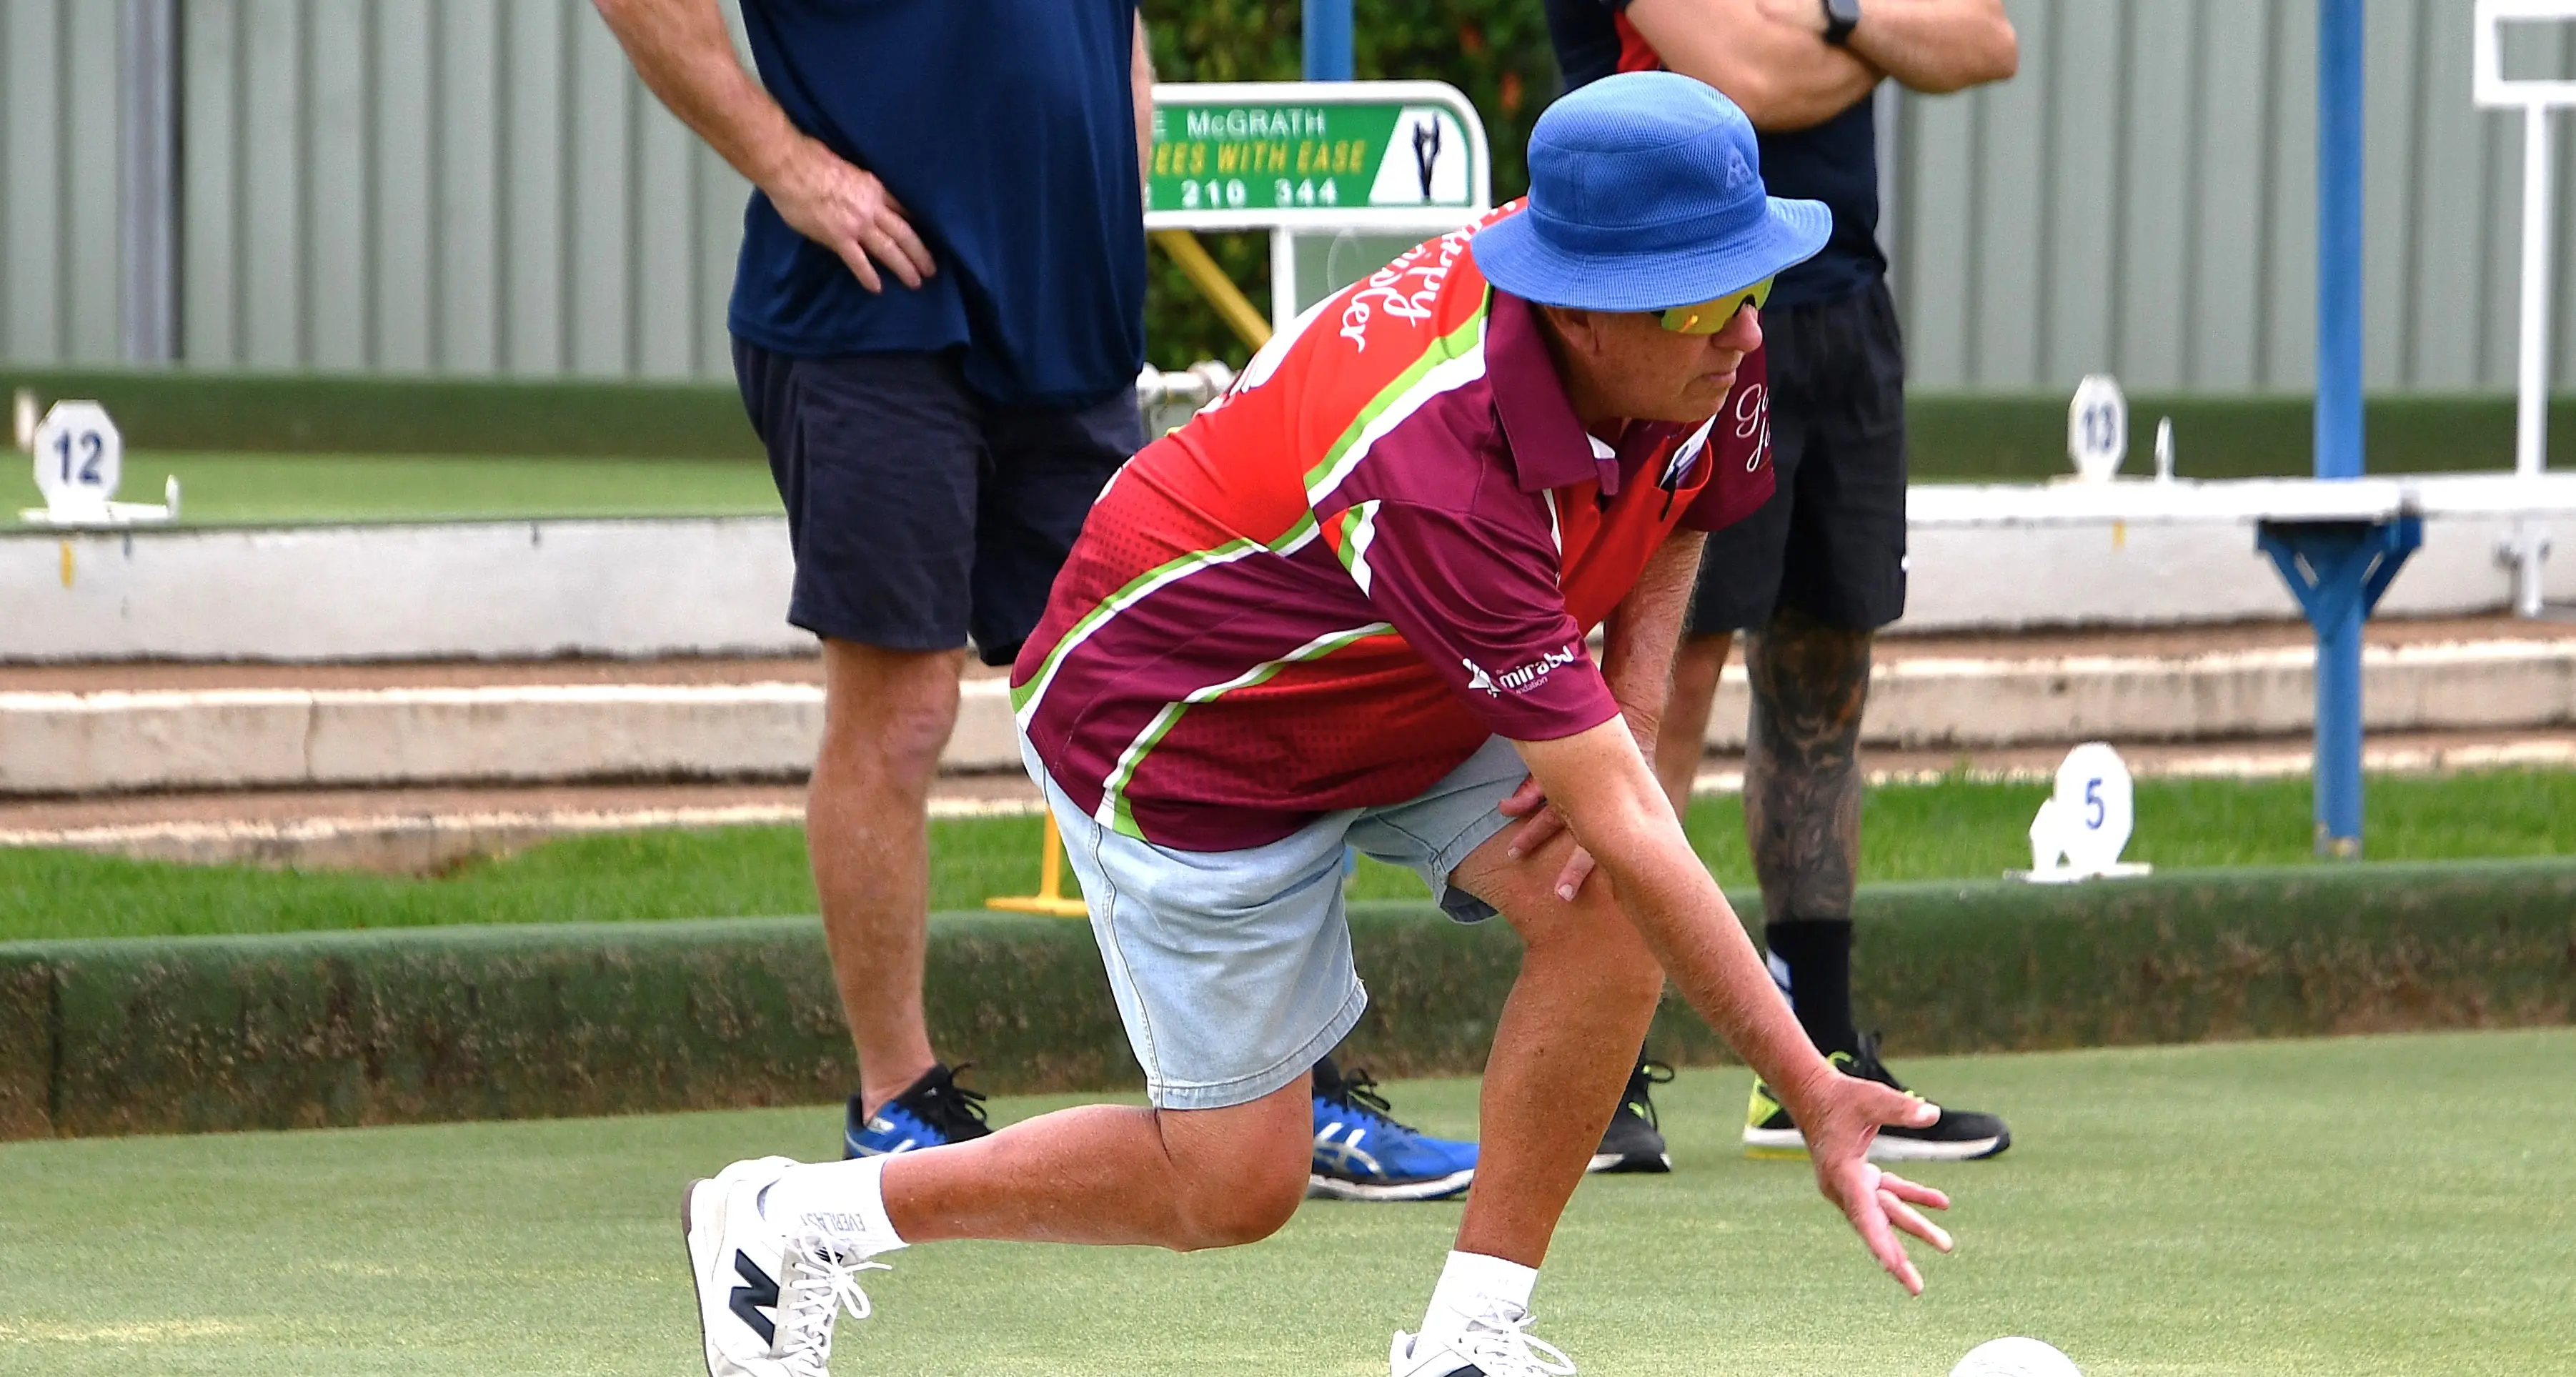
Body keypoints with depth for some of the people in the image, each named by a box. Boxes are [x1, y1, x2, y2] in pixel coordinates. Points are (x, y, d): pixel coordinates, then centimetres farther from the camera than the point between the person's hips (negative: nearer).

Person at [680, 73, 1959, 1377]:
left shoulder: (1706, 351, -20)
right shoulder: (1434, 464, -43)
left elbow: (1679, 512, 8)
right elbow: (1623, 826, -42)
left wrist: (1628, 699, -12)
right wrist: (1815, 1098, -42)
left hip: (1410, 692, 7)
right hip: (1181, 718, -7)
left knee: (1606, 906, -21)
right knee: (1233, 1185, 0)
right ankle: (782, 1219, 18)